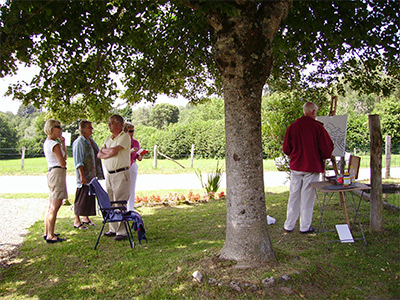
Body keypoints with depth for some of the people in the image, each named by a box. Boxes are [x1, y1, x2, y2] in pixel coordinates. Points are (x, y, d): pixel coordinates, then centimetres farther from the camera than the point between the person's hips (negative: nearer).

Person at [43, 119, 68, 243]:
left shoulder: (47, 142, 17)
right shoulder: (55, 144, -14)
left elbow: (64, 156, 20)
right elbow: (63, 162, -17)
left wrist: (63, 144, 10)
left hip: (51, 172, 10)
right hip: (58, 172, -10)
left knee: (51, 206, 16)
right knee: (55, 205, -9)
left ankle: (47, 232, 24)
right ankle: (50, 236, -7)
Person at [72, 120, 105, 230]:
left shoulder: (91, 141, 16)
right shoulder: (79, 142, -10)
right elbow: (78, 161, -15)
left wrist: (99, 173, 20)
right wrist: (82, 175, -21)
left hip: (93, 175, 8)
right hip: (84, 176, -8)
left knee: (90, 197, 12)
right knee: (81, 197, -3)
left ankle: (86, 217, 24)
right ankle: (77, 220, 6)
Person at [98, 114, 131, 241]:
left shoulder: (125, 137, -6)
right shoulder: (108, 138, 17)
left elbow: (114, 151, -18)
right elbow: (99, 155, 10)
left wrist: (104, 150, 1)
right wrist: (109, 153, -8)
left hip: (121, 174, -7)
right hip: (109, 174, 8)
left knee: (120, 203, -7)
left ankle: (122, 231, -2)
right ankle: (113, 229, 19)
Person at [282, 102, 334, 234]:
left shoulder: (292, 127, 0)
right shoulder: (317, 127, -10)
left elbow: (286, 149, 3)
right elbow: (327, 148, -9)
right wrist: (324, 156, 12)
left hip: (295, 167, 3)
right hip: (312, 168, -3)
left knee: (294, 196, 11)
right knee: (308, 198, 5)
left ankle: (289, 225, 17)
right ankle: (305, 227, 13)